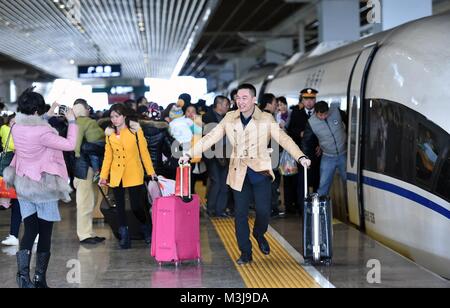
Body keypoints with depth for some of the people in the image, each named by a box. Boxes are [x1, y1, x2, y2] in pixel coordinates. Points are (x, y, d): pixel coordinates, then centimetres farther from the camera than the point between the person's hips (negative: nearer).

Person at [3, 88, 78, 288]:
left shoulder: (17, 129, -2)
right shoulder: (42, 132, -23)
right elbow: (70, 145, -19)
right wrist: (72, 121, -10)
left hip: (23, 186, 6)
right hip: (45, 187, -5)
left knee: (30, 231, 9)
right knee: (45, 233, 7)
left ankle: (23, 272, -10)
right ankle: (40, 279, 12)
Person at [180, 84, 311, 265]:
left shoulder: (266, 119, -2)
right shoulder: (229, 119, 5)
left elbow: (284, 139, -8)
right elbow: (211, 138, 5)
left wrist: (300, 157, -22)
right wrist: (190, 154, -4)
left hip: (260, 170, -2)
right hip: (239, 173, 2)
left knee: (263, 211, -8)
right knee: (240, 214, 2)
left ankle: (259, 234, 26)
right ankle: (245, 253, 15)